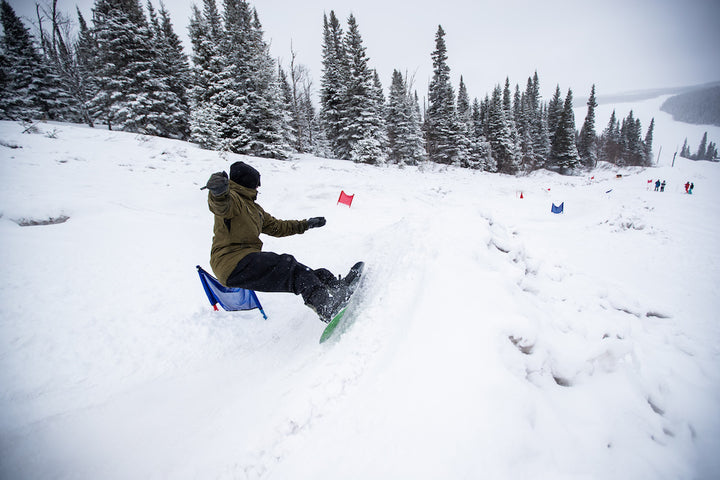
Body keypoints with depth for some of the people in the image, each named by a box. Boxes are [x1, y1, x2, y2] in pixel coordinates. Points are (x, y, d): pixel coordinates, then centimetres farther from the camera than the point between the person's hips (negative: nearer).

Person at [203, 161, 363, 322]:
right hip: (232, 263, -10)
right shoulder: (232, 199, -1)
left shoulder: (254, 208, 29)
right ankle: (324, 305, -42)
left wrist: (305, 224, 39)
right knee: (286, 265, -29)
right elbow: (221, 206, -27)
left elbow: (275, 226, 37)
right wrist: (219, 193, -52)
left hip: (250, 259, 10)